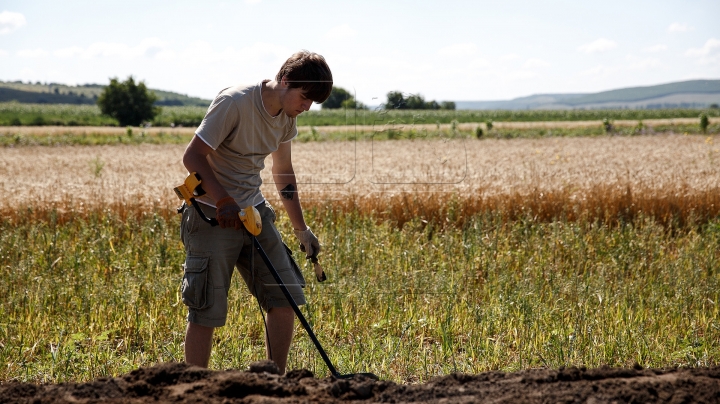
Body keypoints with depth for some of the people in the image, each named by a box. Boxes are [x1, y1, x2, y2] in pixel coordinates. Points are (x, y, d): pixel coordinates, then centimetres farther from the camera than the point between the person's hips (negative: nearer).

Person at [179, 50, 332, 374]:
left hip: (254, 211, 7)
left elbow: (283, 173, 18)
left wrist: (301, 228, 20)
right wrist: (224, 202, -26)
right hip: (213, 217, -7)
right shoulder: (235, 103, -20)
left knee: (285, 298, 2)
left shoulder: (287, 117, 4)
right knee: (206, 313, -5)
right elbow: (193, 157, -19)